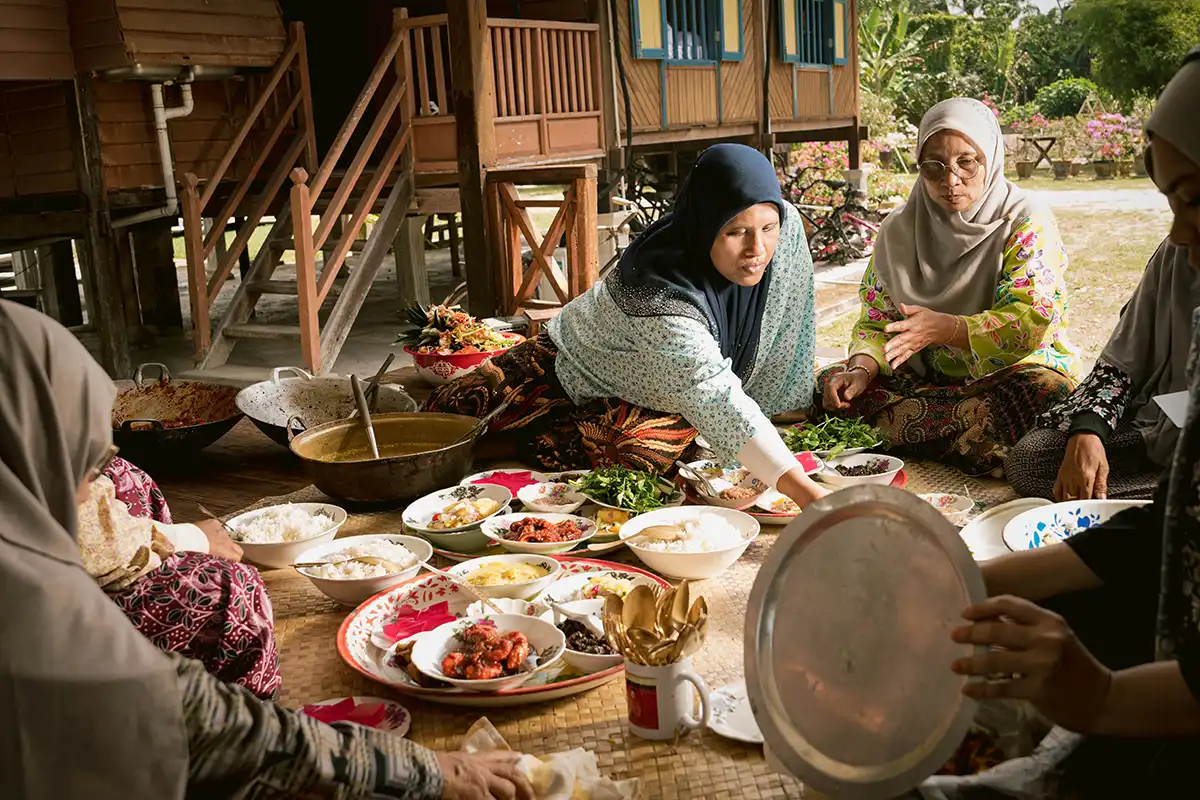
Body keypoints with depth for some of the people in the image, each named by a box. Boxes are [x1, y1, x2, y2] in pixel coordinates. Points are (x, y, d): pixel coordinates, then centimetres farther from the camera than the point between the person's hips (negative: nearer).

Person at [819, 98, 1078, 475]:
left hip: (1014, 371, -3)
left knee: (1046, 393, -37)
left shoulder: (1028, 226, -7)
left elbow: (1032, 322, -19)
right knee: (829, 385, -18)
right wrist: (861, 370, -19)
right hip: (925, 379, 4)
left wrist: (945, 328, -33)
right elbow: (876, 321, 3)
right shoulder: (900, 229, 5)